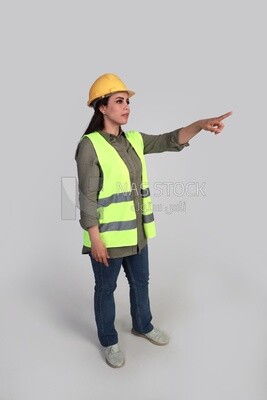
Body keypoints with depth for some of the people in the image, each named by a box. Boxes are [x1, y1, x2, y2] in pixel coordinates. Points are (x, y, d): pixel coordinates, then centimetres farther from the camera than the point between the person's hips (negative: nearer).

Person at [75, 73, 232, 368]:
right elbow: (87, 197, -17)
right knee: (106, 289, 13)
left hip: (135, 231, 7)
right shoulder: (89, 145, -16)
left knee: (140, 281, 23)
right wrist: (95, 240, -17)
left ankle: (142, 325, 47)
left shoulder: (134, 140, 5)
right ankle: (109, 341, 35)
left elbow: (170, 141, -4)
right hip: (107, 235, -7)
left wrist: (200, 124, -21)